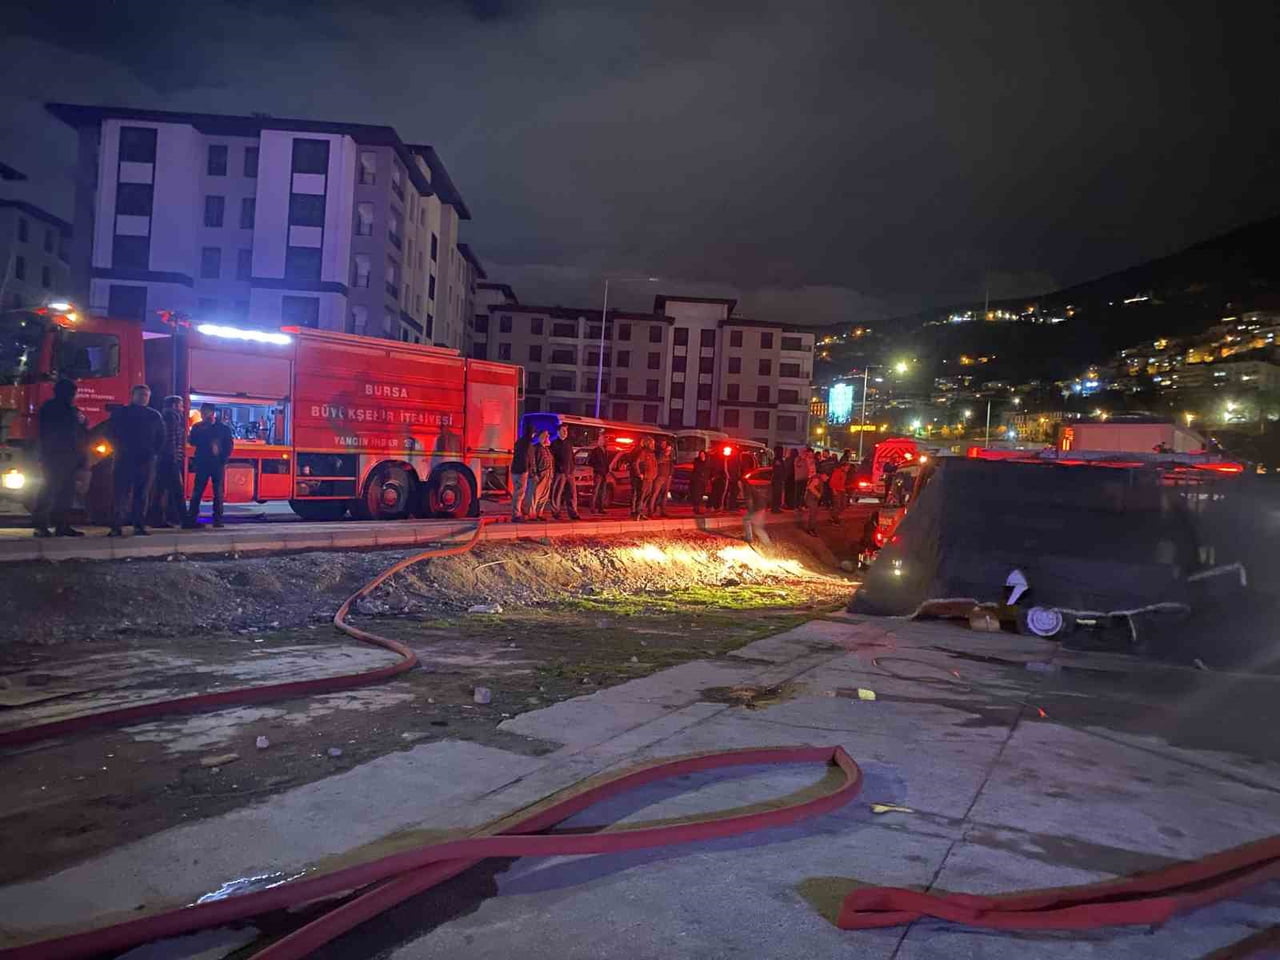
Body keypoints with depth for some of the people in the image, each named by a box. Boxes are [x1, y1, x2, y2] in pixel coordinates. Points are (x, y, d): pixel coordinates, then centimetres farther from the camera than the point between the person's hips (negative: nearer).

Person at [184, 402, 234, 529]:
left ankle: (217, 518, 6)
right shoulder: (197, 427, 8)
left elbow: (229, 446, 3)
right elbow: (193, 442, -3)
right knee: (197, 490, -3)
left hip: (218, 464, -1)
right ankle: (191, 518, -3)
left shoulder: (223, 428, 4)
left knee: (218, 492, 2)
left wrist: (223, 459, -6)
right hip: (202, 463, 1)